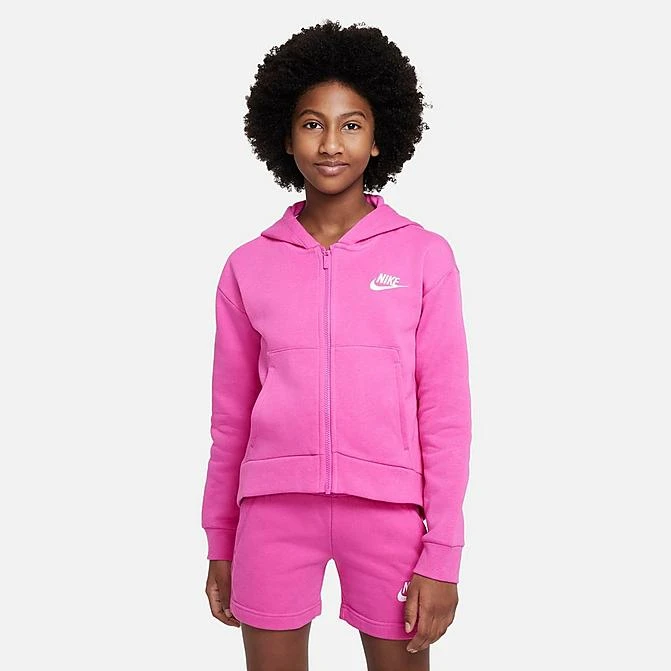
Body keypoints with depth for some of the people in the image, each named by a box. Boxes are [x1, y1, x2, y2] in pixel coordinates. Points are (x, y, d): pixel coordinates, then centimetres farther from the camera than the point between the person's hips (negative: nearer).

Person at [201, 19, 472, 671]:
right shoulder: (249, 264, 5)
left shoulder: (425, 256, 0)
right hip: (275, 506, 2)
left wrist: (442, 553, -4)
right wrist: (220, 544, 13)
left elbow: (445, 410, -1)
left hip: (388, 508, -1)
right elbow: (231, 414, 9)